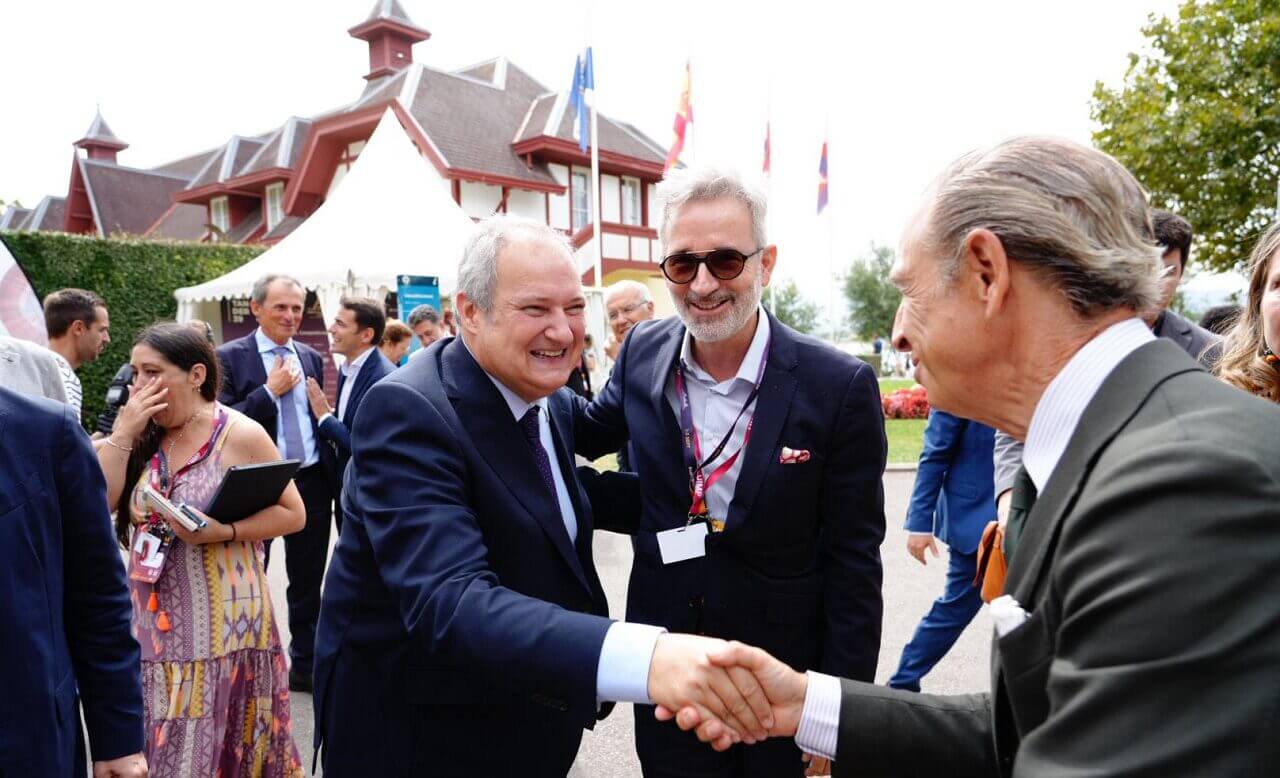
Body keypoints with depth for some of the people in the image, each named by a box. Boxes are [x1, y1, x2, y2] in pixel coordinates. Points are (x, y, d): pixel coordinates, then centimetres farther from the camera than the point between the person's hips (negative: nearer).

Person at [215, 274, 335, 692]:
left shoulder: (311, 358, 9)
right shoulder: (230, 356, -5)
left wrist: (331, 474, 9)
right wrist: (270, 391, -18)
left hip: (311, 481, 4)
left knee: (307, 582, 14)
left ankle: (305, 665, 27)